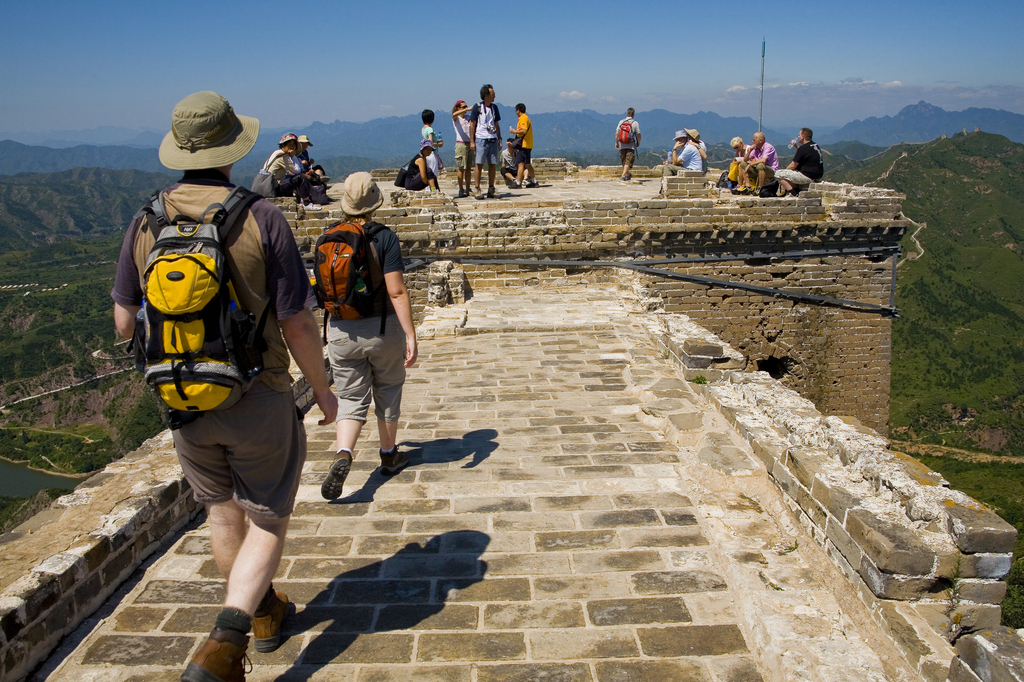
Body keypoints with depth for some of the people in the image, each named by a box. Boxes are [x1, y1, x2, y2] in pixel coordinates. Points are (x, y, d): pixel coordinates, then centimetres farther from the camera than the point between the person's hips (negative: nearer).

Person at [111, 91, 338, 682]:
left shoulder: (146, 223, -4)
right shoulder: (262, 218, -16)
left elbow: (125, 323, 4)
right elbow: (298, 323, -15)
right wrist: (323, 390, 0)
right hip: (257, 400, -4)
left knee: (224, 512, 24)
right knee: (268, 522, 12)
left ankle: (265, 612, 43)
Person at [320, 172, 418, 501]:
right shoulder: (384, 237, -11)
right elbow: (396, 291, -17)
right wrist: (411, 336, -15)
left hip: (341, 331, 2)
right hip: (382, 328, -2)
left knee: (351, 400, 8)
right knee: (387, 393, 18)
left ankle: (343, 456, -16)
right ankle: (389, 456, 32)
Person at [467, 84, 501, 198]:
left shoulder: (494, 107, 14)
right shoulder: (477, 107, -1)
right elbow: (472, 124, -1)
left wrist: (500, 139, 15)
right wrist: (472, 141, -7)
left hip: (493, 139, 5)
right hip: (481, 139, -5)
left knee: (492, 165, 3)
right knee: (479, 164, -6)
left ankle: (491, 189, 10)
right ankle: (477, 190, -2)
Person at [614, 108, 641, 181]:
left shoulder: (621, 122, 2)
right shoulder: (635, 123, -6)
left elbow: (617, 133, 0)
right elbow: (638, 135, -4)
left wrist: (616, 142, 9)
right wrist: (638, 143, 13)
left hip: (622, 145, 4)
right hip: (631, 145, -4)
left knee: (624, 161, 16)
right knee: (628, 161, -4)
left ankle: (627, 174, 29)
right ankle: (624, 175, -18)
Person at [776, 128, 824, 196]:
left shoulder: (803, 148, -16)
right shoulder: (816, 145, 13)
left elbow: (793, 166, -12)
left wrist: (785, 170, 6)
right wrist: (796, 147, 21)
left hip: (808, 177, -10)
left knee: (779, 174, -9)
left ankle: (793, 194, -14)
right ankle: (796, 190, 16)